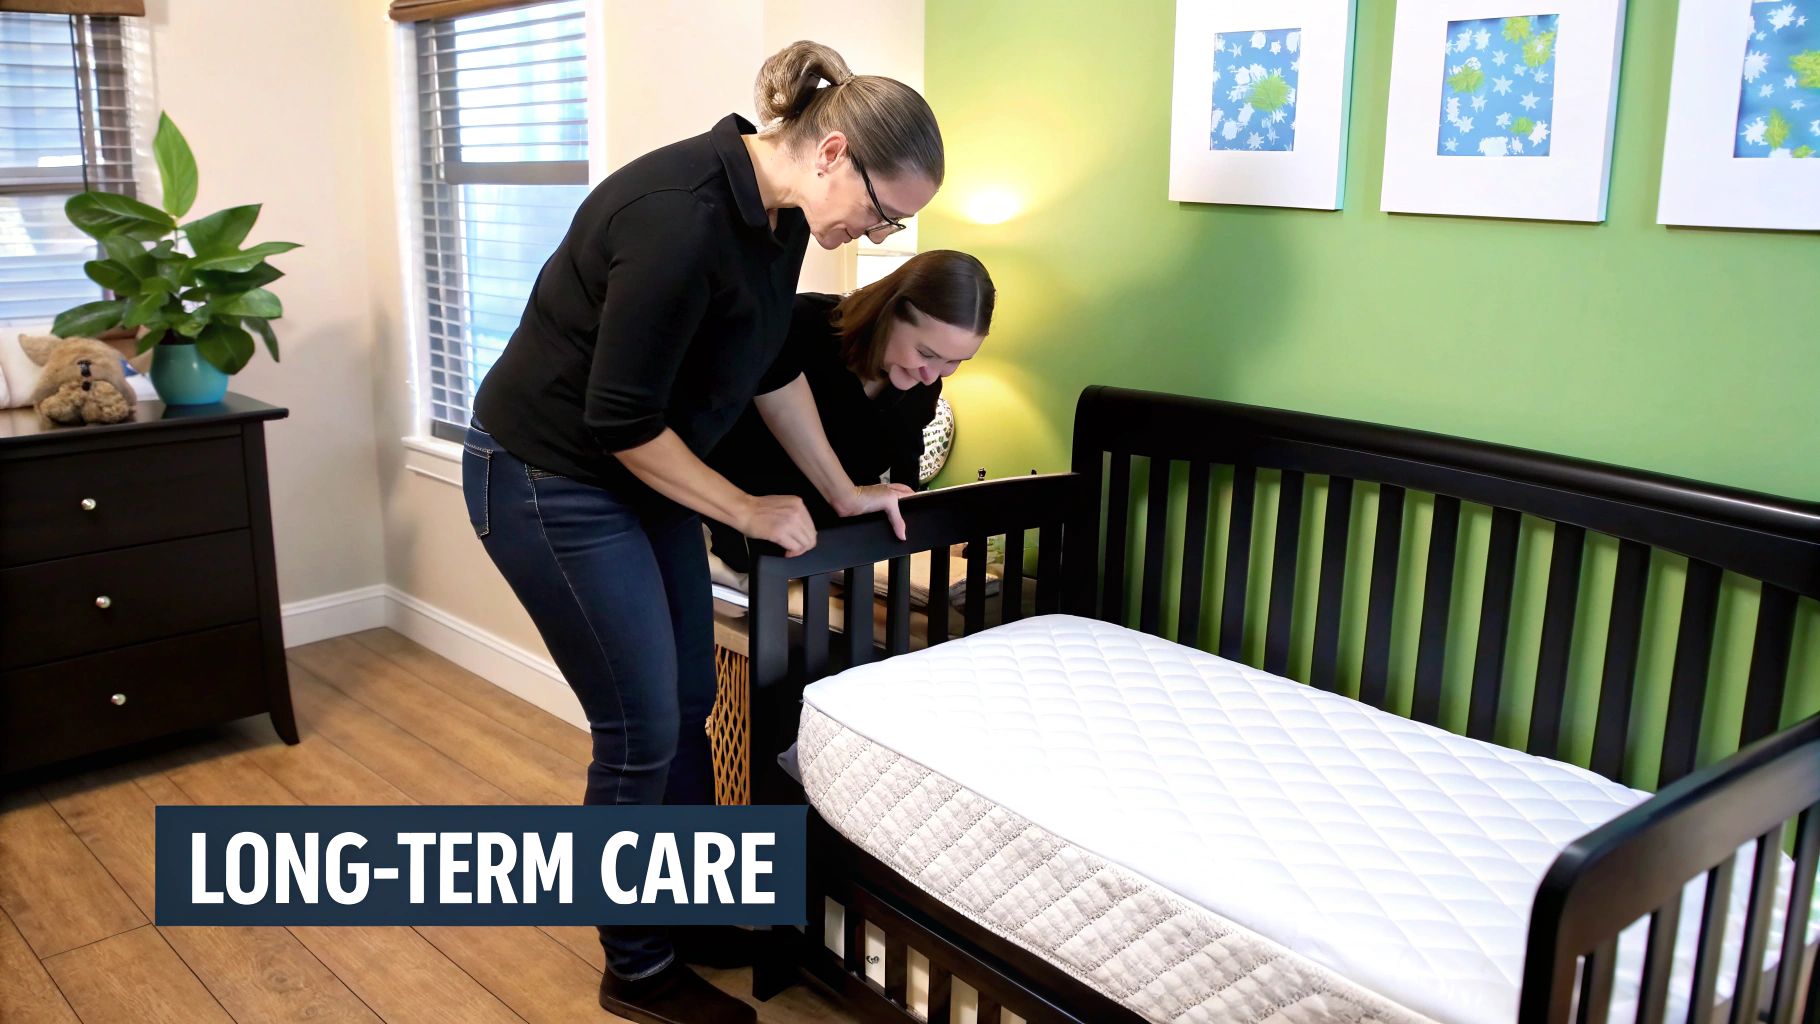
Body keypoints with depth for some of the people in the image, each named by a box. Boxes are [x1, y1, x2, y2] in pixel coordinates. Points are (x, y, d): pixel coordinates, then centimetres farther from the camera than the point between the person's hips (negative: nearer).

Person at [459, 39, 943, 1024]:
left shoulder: (779, 212, -3)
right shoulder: (680, 216, -31)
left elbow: (773, 365, 11)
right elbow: (620, 422, -26)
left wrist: (842, 490, 16)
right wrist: (753, 512, -15)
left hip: (640, 473, 9)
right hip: (548, 480, -9)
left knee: (688, 703, 15)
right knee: (641, 732, -1)